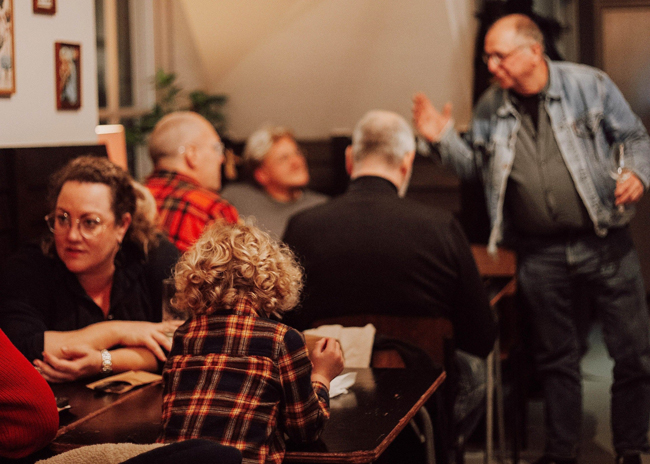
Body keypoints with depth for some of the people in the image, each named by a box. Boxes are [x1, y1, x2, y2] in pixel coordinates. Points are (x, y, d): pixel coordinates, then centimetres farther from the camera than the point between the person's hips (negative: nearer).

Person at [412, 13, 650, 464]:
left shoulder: (589, 85, -5)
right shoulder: (490, 108, 4)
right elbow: (475, 164, 15)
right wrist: (444, 138, -1)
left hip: (605, 243, -2)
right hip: (541, 254, 2)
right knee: (556, 358, 14)